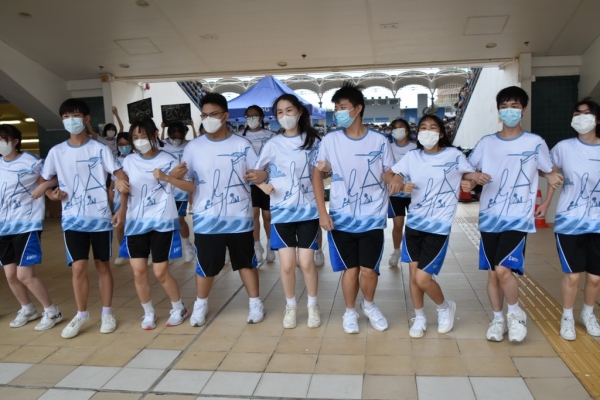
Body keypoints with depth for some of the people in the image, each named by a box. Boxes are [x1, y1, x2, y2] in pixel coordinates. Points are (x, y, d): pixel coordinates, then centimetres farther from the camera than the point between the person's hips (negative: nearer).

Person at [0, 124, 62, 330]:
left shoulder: (31, 162, -9)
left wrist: (43, 185, -22)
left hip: (27, 225, -6)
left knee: (24, 275, -8)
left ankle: (52, 312, 9)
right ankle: (27, 310, 32)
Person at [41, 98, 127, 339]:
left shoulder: (100, 149, -3)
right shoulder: (56, 152, 4)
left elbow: (121, 176, -6)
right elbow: (43, 180, 14)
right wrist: (51, 194, -8)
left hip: (100, 217, -1)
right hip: (72, 219, 1)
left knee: (103, 265, 8)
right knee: (78, 267, -3)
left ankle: (107, 313, 21)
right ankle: (81, 315, 17)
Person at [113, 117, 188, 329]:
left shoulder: (168, 160, -5)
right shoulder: (129, 161, 6)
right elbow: (125, 188, 17)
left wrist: (165, 177, -25)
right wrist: (122, 210, 7)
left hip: (161, 222, -3)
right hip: (135, 222, 4)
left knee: (160, 272, 0)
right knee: (138, 271, 2)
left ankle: (179, 308, 23)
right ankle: (148, 313, 23)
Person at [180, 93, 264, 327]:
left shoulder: (241, 144, -2)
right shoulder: (193, 147, -1)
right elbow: (188, 184, -3)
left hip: (239, 217, 0)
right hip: (206, 219, 0)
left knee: (246, 261, 13)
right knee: (205, 265, 10)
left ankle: (255, 303, 29)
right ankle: (201, 304, 33)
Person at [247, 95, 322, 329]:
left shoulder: (313, 141, 1)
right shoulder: (273, 145, 1)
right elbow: (258, 172, 10)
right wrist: (263, 183, -11)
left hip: (308, 210, 0)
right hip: (281, 211, 1)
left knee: (307, 263, 1)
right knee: (287, 264, 3)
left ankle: (312, 305, 24)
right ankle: (291, 305, 25)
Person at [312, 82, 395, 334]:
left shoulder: (379, 141, -5)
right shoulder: (330, 140, -4)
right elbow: (317, 174, 2)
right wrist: (322, 212, -4)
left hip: (373, 217, 0)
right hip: (341, 218, 0)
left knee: (369, 269, 1)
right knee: (351, 268, 7)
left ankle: (369, 305, 33)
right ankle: (350, 312, 32)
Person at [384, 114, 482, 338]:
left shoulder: (454, 155, -6)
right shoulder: (412, 157, 2)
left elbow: (470, 173, 9)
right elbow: (389, 174, 9)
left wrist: (479, 177, -14)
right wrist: (401, 184, -12)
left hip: (438, 227, -3)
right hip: (414, 222, 4)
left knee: (423, 278, -7)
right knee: (413, 273, 8)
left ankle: (445, 307, 24)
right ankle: (419, 318, 30)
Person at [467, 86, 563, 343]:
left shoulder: (535, 143, -1)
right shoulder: (486, 143, 5)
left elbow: (548, 171, 11)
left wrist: (552, 177, -9)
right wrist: (475, 178, -11)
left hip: (518, 218, -3)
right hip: (490, 217, 3)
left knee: (503, 270, -16)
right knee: (492, 272, 8)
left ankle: (516, 314, 12)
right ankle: (498, 319, 27)